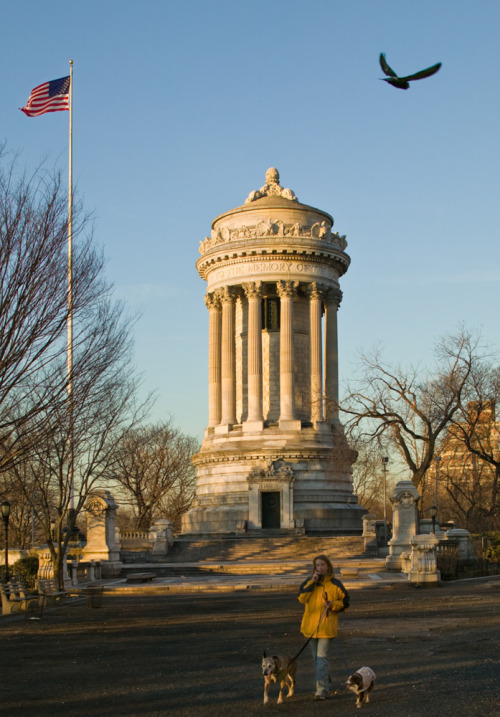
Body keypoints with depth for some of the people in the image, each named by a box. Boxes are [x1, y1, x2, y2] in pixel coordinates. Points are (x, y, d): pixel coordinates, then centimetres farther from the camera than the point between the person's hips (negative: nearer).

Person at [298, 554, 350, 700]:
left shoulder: (335, 584, -2)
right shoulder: (309, 582, 5)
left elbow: (345, 601, 4)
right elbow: (302, 598, -9)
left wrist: (333, 605, -15)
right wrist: (312, 582, -14)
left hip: (327, 626, -4)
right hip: (311, 625, 4)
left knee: (323, 657, -10)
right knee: (316, 658, 15)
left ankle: (322, 689, -12)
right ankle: (325, 679, 35)